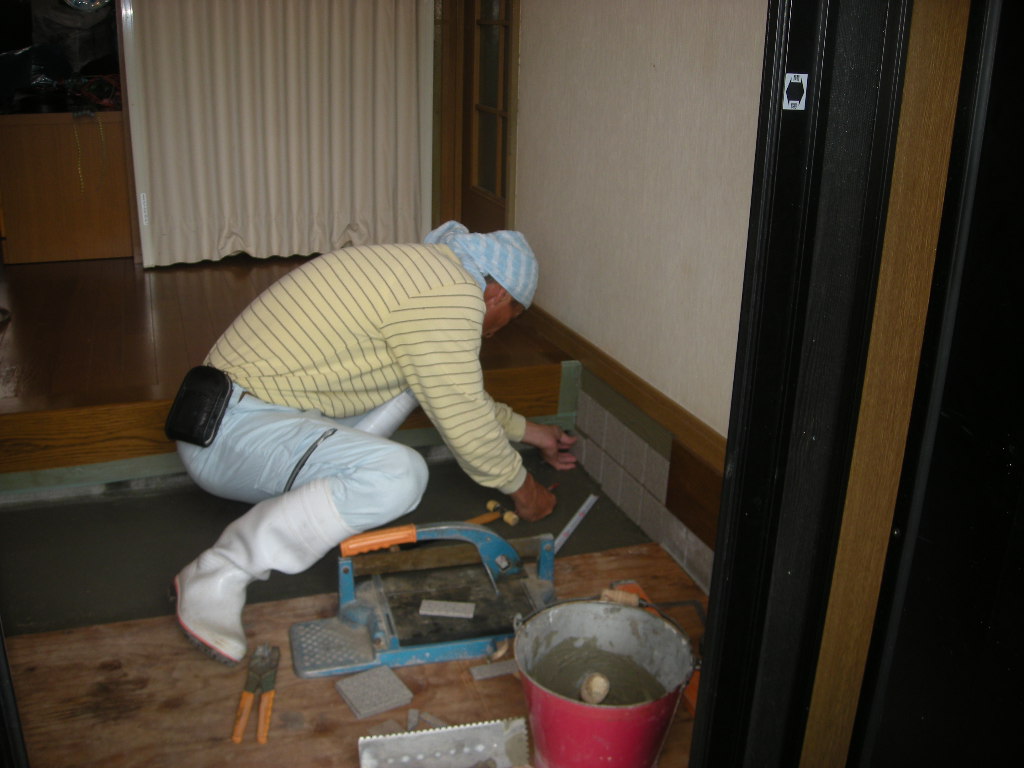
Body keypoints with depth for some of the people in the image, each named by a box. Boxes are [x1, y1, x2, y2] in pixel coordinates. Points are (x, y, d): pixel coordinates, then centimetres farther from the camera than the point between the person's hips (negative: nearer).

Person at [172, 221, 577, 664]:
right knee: (400, 476, -28)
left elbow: (455, 394, 30)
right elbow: (463, 420, -12)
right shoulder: (453, 293, -15)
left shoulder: (417, 268, 18)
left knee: (418, 372, 14)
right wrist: (520, 487, 5)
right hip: (230, 432, -10)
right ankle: (219, 576, -17)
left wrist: (527, 431, 36)